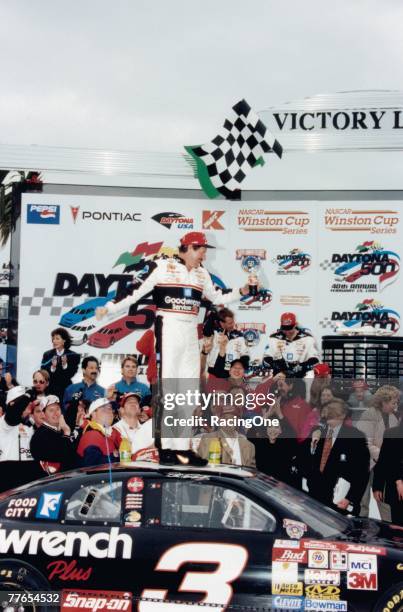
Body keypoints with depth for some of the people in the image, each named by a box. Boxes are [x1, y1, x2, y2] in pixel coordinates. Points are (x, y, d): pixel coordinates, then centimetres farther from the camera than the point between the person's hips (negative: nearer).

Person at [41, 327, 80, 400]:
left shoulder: (73, 356, 1)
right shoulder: (47, 355, 8)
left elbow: (71, 374, -6)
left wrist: (65, 365, -21)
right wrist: (52, 368, -17)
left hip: (65, 389, -1)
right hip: (50, 389, 1)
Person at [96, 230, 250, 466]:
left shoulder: (201, 273, 13)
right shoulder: (163, 266, -5)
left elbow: (217, 298, 23)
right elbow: (138, 292, -4)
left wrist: (240, 292, 11)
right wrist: (110, 308, -6)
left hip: (191, 334, 7)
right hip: (169, 330, -6)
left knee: (190, 389, 5)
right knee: (168, 387, -7)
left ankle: (183, 447, 8)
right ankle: (167, 447, -5)